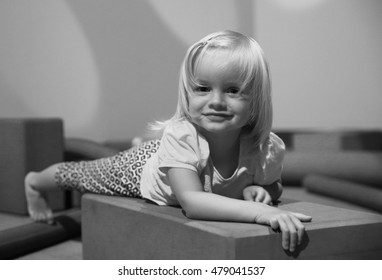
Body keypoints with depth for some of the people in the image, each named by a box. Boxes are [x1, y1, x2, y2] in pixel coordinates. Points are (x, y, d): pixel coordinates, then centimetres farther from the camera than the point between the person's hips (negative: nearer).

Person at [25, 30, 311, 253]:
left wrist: (259, 190, -39)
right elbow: (192, 202, -56)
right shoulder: (180, 136, -48)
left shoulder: (267, 148, -36)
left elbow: (273, 186, -14)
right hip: (142, 166, -4)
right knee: (80, 174, 21)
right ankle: (34, 182, 55)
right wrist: (259, 212, -68)